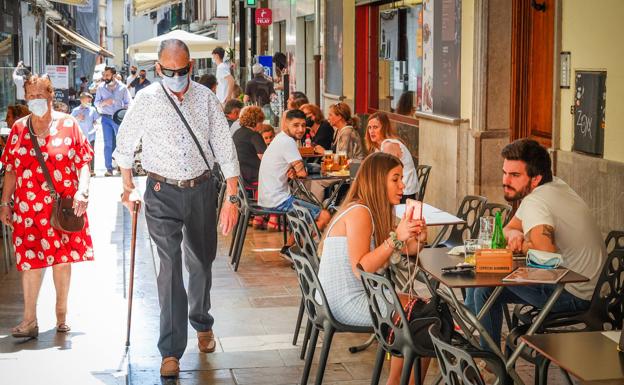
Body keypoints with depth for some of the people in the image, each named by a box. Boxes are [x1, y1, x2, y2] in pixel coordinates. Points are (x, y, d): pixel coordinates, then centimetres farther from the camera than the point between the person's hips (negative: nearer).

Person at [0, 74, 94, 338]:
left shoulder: (68, 124, -1)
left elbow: (83, 163, -2)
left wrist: (82, 191, -15)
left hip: (63, 206, -1)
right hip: (28, 206, 1)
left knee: (62, 258, 7)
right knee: (30, 259, -2)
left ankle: (61, 314, 23)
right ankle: (29, 321, 3)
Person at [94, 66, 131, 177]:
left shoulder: (122, 87, 1)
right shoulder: (101, 87, 4)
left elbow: (128, 103, 5)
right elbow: (96, 103, 7)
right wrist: (104, 102, -15)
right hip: (106, 118, 1)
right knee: (108, 143, -2)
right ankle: (109, 168, -1)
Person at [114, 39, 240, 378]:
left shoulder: (206, 98, -4)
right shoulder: (146, 100, -7)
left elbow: (225, 149, -2)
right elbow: (125, 145, 7)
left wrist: (231, 198, -6)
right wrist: (128, 188, 12)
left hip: (202, 189, 2)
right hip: (163, 193, -2)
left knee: (201, 262, 17)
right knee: (170, 266, -11)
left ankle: (202, 323, 43)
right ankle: (171, 350, -7)